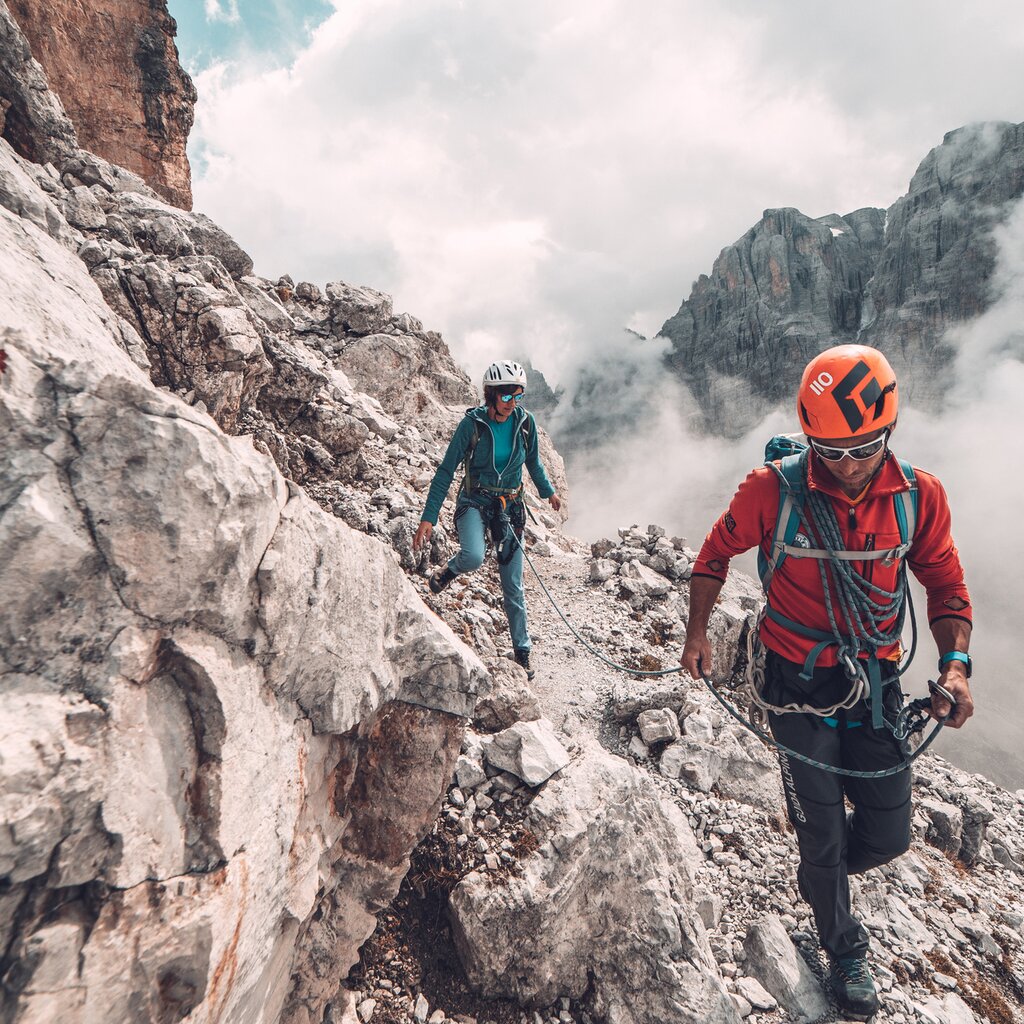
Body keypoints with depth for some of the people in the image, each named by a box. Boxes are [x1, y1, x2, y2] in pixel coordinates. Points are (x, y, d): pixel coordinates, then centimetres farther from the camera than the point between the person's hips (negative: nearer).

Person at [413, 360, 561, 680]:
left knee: (513, 585, 6)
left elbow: (533, 461, 15)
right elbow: (446, 471, -12)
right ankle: (450, 569, 4)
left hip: (511, 506, 3)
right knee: (473, 556, -34)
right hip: (475, 501, -2)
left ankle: (522, 651, 22)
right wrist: (429, 517, -17)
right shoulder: (472, 423, -15)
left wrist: (548, 491, 27)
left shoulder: (525, 422, -5)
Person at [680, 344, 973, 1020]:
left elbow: (945, 585, 2)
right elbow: (716, 554, -2)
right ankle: (846, 951, 43)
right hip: (801, 689, -3)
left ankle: (819, 877, 49)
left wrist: (956, 663, -13)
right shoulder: (773, 491, -18)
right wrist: (697, 634, -4)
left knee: (889, 835, 13)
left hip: (877, 687, 3)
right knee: (822, 833, 12)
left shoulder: (920, 495, -10)